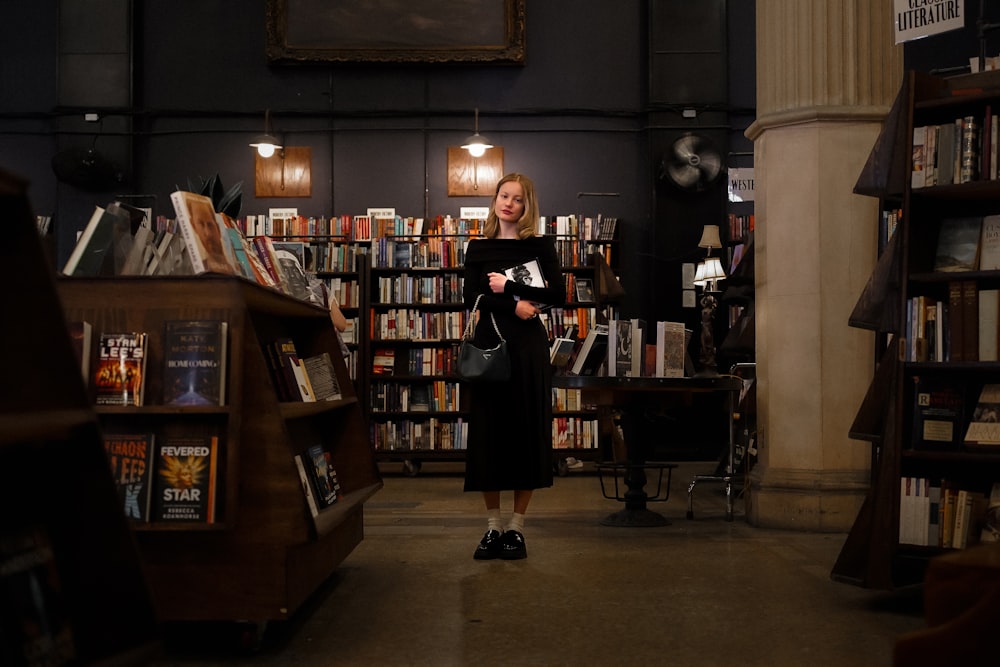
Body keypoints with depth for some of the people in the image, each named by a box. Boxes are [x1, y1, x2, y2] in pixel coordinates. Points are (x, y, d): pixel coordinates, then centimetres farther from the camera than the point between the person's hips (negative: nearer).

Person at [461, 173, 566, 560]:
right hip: (488, 344, 1)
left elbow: (558, 296, -6)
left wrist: (509, 287, -11)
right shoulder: (479, 248, 9)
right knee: (488, 433, 1)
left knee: (526, 431, 0)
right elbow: (471, 297, -4)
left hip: (528, 346, -1)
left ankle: (516, 528, 9)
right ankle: (493, 526, 11)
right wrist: (514, 306, -15)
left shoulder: (540, 246, 5)